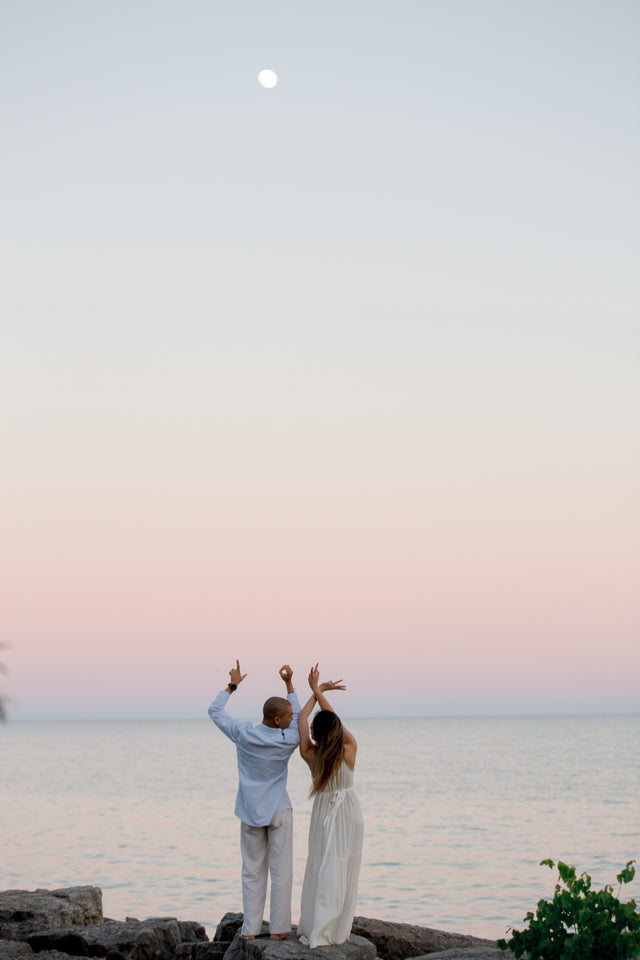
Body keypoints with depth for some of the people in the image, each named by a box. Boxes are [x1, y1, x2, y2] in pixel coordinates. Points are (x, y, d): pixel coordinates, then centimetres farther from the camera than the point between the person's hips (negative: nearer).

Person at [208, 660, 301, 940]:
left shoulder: (243, 734, -10)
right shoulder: (289, 739, -12)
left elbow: (214, 711, 5)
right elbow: (300, 717, 11)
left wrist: (232, 685, 14)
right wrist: (289, 683, 13)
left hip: (250, 812, 2)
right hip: (279, 811, -2)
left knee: (252, 872, 10)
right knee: (280, 870, 4)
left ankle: (250, 929, 11)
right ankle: (278, 928, 5)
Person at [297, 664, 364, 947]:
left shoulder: (310, 755, -15)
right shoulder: (349, 750, -17)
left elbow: (302, 717, -3)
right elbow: (333, 719, -4)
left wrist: (317, 691, 6)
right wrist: (318, 691, 0)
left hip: (325, 814, 0)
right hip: (350, 813, 0)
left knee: (323, 869, 7)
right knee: (345, 872, 6)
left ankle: (316, 932, 7)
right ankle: (338, 931, 12)